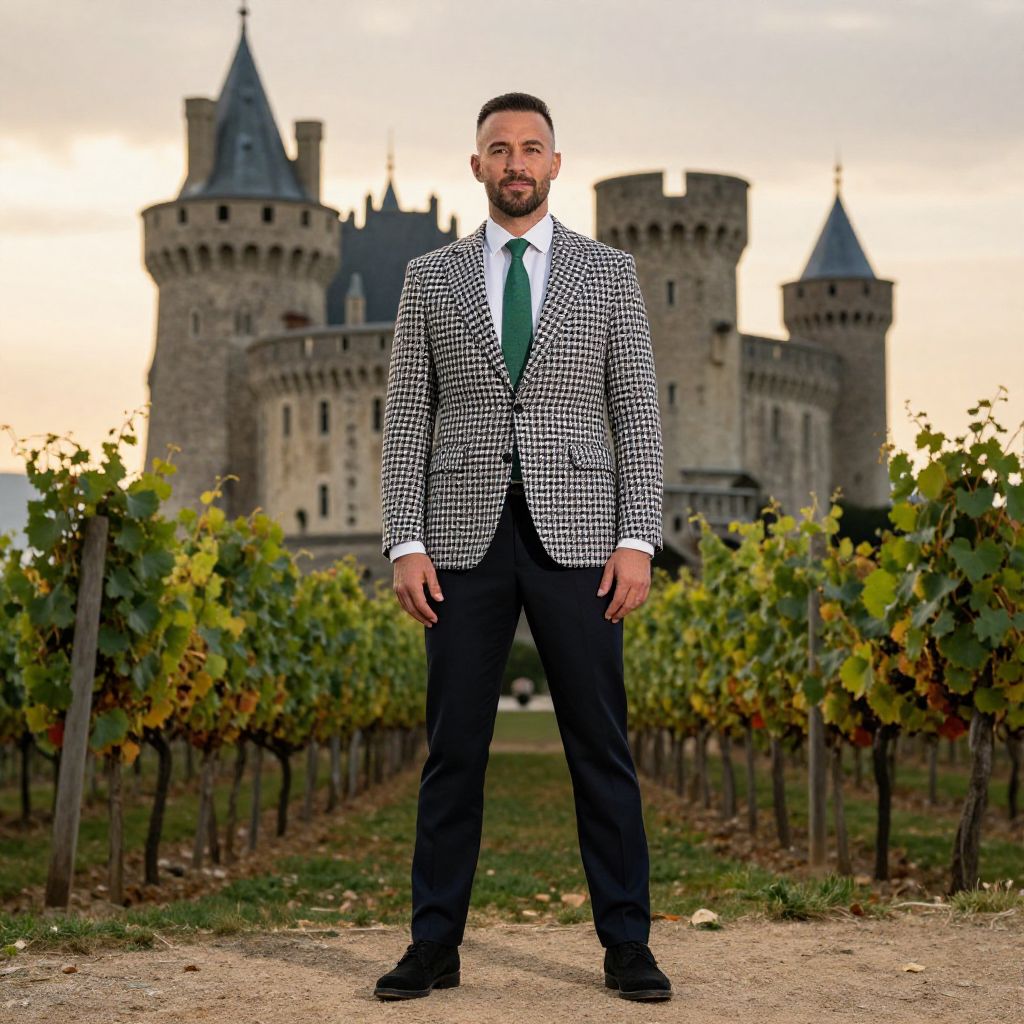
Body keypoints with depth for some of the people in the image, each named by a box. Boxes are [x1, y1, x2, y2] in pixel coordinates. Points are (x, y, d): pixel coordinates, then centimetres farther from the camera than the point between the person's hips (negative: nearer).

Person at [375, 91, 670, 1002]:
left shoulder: (609, 273, 6)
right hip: (467, 536, 1)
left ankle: (627, 945, 9)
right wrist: (406, 545, -4)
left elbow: (638, 414, 2)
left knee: (601, 747, 1)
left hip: (574, 534, -1)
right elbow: (407, 420, 6)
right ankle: (436, 946, 11)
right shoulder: (431, 278, 9)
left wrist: (638, 541, -8)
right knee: (453, 748, 2)